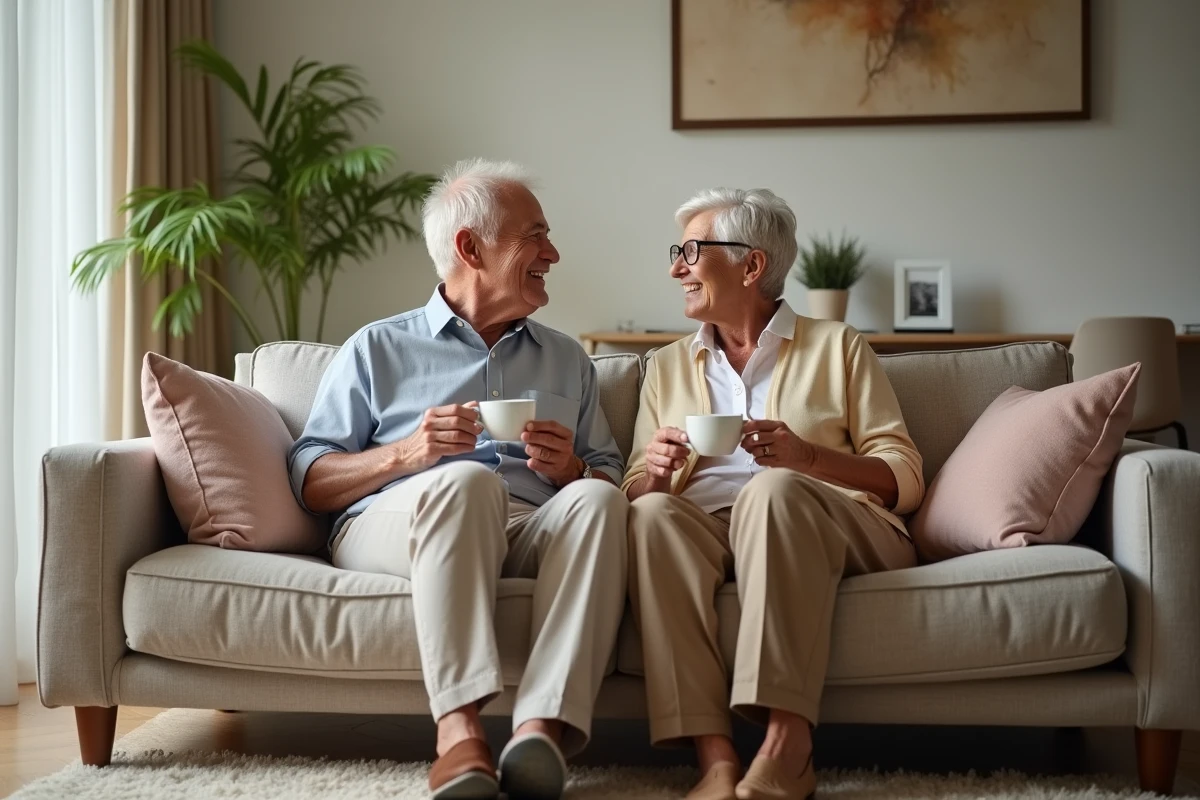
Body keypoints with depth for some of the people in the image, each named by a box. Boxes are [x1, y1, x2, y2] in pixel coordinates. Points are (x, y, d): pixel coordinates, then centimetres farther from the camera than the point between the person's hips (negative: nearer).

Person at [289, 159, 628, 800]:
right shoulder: (378, 349, 17)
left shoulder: (567, 361, 26)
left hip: (534, 532, 3)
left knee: (598, 500, -30)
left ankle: (543, 726, -44)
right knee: (465, 479, -36)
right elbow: (310, 482, 8)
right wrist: (406, 452, -9)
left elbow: (610, 477, 20)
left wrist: (572, 469, -3)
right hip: (390, 527, -2)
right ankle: (460, 732, -44)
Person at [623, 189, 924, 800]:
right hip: (705, 530, 2)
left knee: (773, 487, -35)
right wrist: (654, 474, -7)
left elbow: (905, 480, 5)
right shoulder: (667, 367, 24)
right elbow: (635, 491, 17)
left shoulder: (836, 347, 15)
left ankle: (787, 749, -40)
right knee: (653, 513, -31)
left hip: (829, 530, -2)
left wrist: (807, 455, -13)